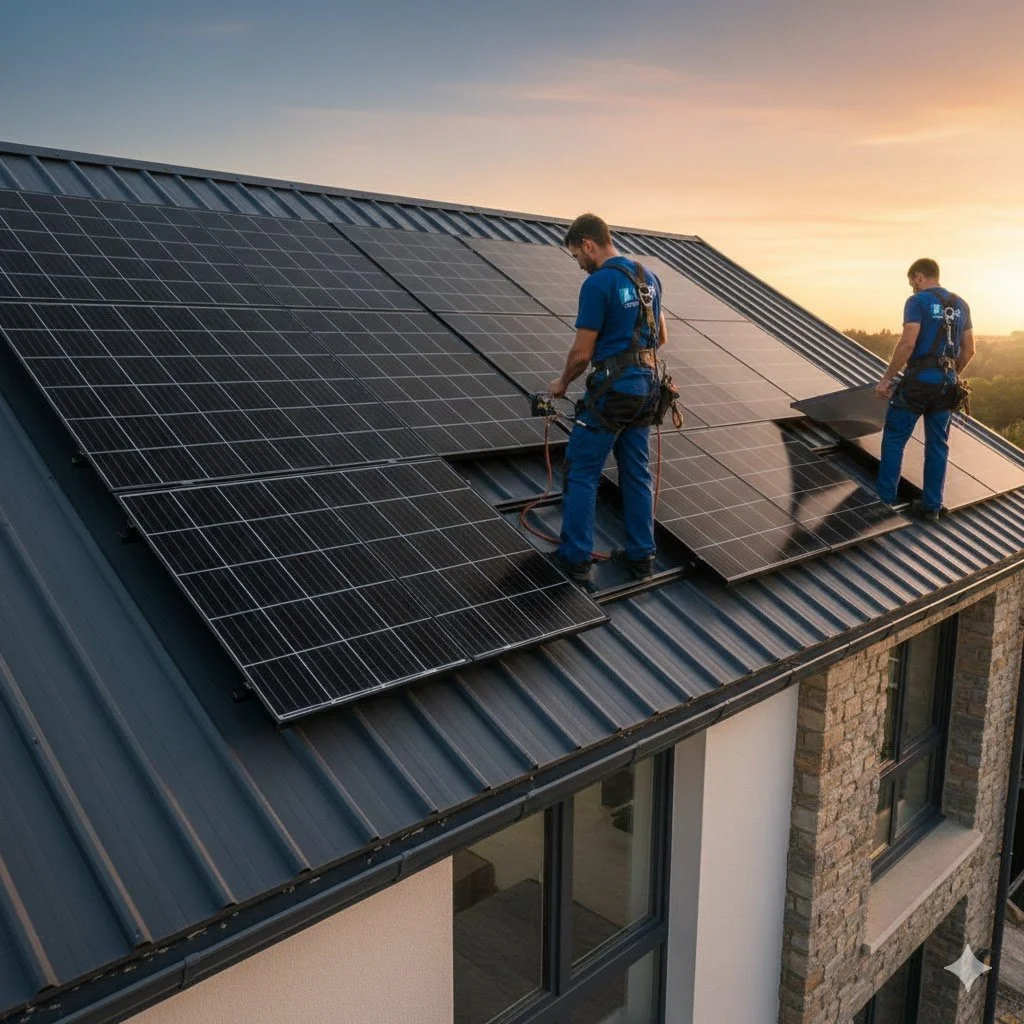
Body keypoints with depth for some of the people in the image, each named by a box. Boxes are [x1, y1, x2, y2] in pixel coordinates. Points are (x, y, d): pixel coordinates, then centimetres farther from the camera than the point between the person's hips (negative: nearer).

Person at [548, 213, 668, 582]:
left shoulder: (598, 284, -15)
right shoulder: (649, 278, 11)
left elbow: (582, 352, -13)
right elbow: (661, 337, 18)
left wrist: (562, 382, 5)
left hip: (611, 389, -8)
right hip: (646, 386, 8)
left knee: (581, 472, 3)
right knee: (637, 473, 14)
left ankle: (575, 557, 8)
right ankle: (640, 555, 20)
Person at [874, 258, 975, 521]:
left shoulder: (918, 302, -7)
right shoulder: (961, 305, 13)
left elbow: (907, 344, -18)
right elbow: (969, 350, 14)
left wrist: (886, 378, -12)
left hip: (919, 380, -6)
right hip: (947, 383, 6)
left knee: (894, 438, 7)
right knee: (937, 444, 11)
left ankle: (884, 497, 12)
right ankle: (931, 506, 14)